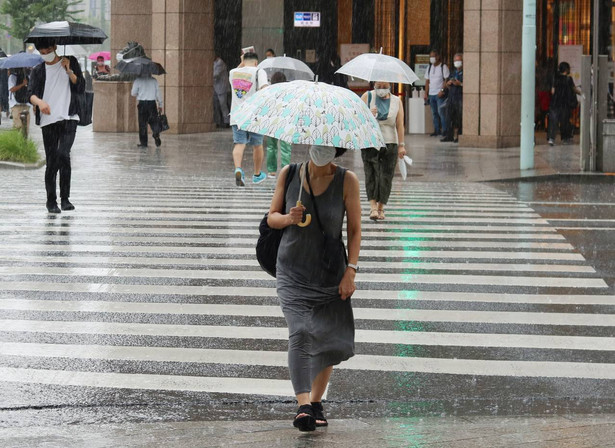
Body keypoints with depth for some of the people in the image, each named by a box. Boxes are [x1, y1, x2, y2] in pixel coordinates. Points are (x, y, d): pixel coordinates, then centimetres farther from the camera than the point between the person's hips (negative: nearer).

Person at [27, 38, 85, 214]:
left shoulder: (70, 63, 9)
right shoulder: (38, 71, 10)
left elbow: (81, 88, 3)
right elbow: (31, 94, -4)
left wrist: (69, 71, -9)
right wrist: (39, 102, -26)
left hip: (69, 119, -1)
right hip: (48, 121, 1)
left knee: (63, 154, -20)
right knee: (51, 161, 0)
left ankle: (65, 198, -10)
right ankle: (51, 201, 11)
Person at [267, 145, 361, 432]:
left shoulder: (347, 180, -6)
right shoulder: (288, 175, -2)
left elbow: (354, 229, -2)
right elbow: (272, 218, 6)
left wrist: (350, 271, -9)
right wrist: (288, 219, -17)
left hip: (330, 274, 1)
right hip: (293, 272, -1)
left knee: (331, 340, 2)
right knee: (300, 333, -19)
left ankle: (316, 401, 24)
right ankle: (303, 406, -27)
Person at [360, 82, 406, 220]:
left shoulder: (396, 101, 8)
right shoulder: (367, 97, 6)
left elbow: (400, 125, 3)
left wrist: (401, 145, -4)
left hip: (390, 143, 1)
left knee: (386, 176, -1)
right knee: (371, 173, -13)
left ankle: (380, 208, 10)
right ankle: (373, 207, -19)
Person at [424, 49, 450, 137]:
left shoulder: (443, 67, -2)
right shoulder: (429, 67, 15)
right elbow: (427, 81, 17)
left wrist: (442, 90, -18)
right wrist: (426, 93, 9)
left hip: (440, 94, -6)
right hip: (431, 94, 6)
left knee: (441, 112, -11)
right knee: (434, 113, 6)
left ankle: (445, 130, -6)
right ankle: (436, 130, 11)